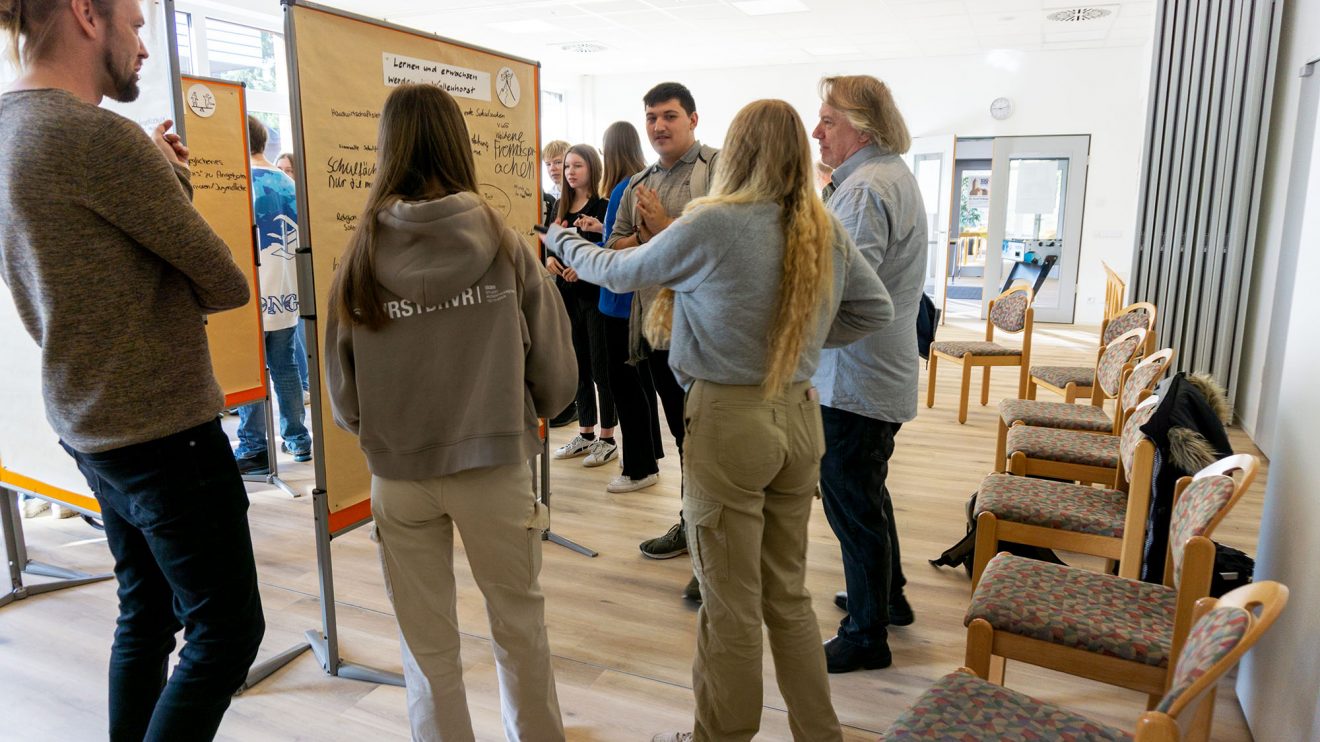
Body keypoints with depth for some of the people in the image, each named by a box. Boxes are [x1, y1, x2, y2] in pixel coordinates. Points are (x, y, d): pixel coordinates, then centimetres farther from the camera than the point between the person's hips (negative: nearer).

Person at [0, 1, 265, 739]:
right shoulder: (96, 136, -20)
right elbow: (225, 283, -15)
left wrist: (163, 178, 1)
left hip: (89, 424, 10)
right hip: (165, 430, -10)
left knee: (146, 613, 21)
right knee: (227, 630, 3)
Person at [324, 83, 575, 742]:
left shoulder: (362, 257, -6)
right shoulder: (506, 248, -9)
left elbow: (343, 395, -1)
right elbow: (556, 376, -6)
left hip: (399, 475, 1)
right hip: (495, 466, 0)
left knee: (428, 644, 17)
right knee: (520, 624, 20)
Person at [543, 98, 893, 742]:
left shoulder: (711, 224, -14)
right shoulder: (826, 230, 2)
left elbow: (619, 272, 0)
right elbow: (875, 309, 14)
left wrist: (561, 240, 18)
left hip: (729, 419, -6)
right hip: (800, 417, 6)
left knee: (730, 604, 9)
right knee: (789, 594, 20)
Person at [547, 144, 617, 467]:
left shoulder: (604, 205, -7)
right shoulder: (561, 206, 11)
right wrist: (550, 259, -6)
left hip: (596, 294, -6)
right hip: (568, 294, 6)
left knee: (601, 366, 1)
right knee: (579, 365, 12)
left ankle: (607, 439, 11)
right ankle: (585, 434, 23)